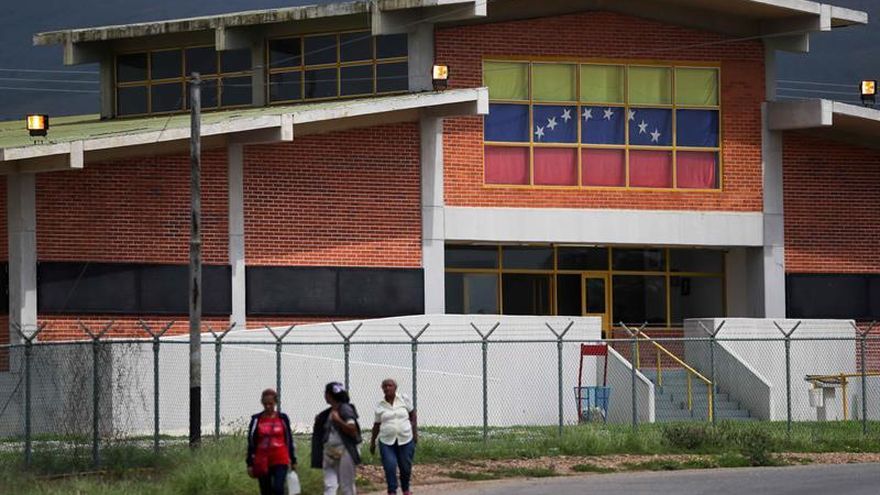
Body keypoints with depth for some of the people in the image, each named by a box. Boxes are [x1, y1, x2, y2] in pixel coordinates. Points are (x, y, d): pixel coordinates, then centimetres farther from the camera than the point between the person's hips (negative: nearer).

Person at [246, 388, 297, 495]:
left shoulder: (283, 418, 4)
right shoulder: (256, 419, 3)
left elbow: (289, 440, 11)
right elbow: (251, 442, 5)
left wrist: (293, 461, 12)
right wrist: (250, 464, 1)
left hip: (280, 461, -1)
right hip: (262, 462, 1)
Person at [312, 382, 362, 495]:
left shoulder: (345, 409, -8)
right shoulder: (329, 412, 14)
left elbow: (352, 430, -15)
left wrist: (338, 420, -20)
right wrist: (319, 420, 8)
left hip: (344, 452, -7)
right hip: (329, 453, 7)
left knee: (346, 486, 1)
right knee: (329, 485, -3)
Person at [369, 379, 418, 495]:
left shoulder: (404, 399, 1)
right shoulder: (380, 406, 4)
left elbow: (412, 414, 9)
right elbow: (377, 425, 11)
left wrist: (415, 432, 3)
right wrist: (372, 442, 12)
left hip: (405, 440, 0)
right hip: (387, 442, 0)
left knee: (406, 467, 8)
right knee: (390, 467, -13)